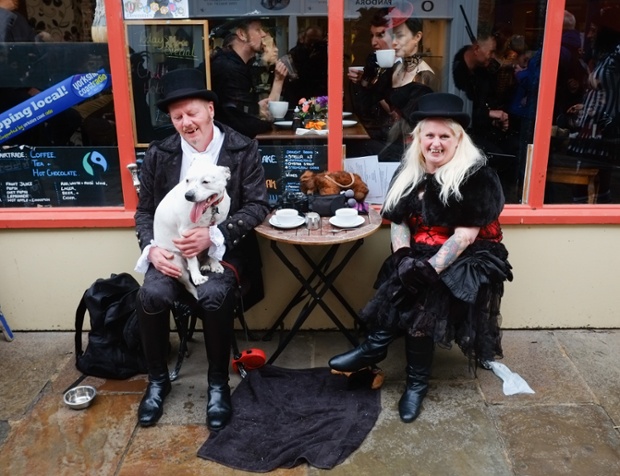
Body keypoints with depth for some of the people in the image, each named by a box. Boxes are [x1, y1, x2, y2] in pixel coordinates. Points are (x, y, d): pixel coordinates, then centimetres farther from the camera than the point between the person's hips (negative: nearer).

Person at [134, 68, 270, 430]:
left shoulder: (243, 149, -2)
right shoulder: (159, 154, 6)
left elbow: (258, 206, -7)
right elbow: (145, 209, 9)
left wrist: (214, 235, -22)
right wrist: (152, 247, -12)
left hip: (224, 248, -2)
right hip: (172, 248, 3)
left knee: (214, 296, -32)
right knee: (152, 295, -25)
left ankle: (218, 383, -7)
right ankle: (158, 380, 2)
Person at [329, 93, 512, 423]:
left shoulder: (476, 175, -10)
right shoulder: (410, 170, 7)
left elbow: (465, 236, -16)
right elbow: (398, 221, 6)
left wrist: (431, 269, -26)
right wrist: (401, 256, -14)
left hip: (468, 259, -4)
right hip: (420, 253, 5)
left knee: (420, 296, -31)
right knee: (408, 281, -28)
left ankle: (374, 349, -13)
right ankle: (417, 381, -19)